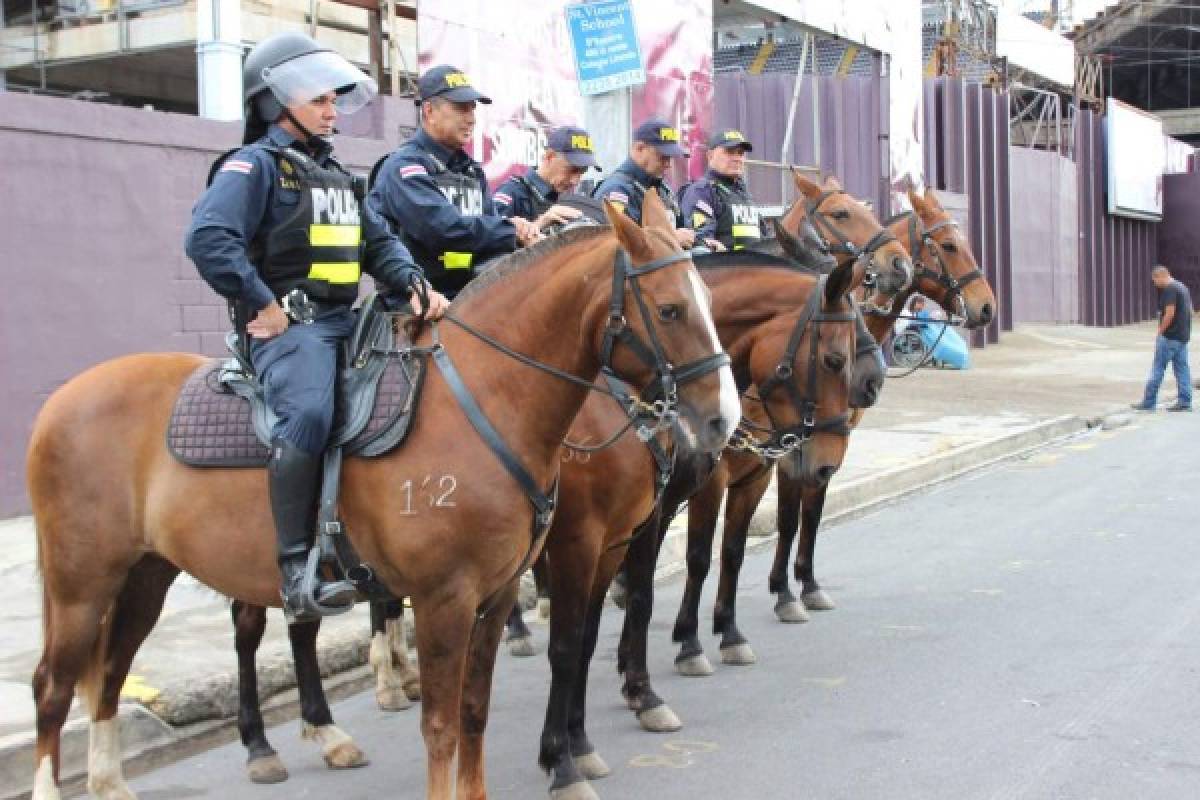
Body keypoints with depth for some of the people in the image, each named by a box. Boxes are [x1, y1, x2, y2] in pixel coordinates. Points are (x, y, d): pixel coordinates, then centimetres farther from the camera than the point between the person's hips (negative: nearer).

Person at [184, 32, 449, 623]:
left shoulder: (334, 173, 23)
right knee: (308, 413, -35)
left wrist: (415, 286, 0)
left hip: (344, 322, 9)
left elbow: (379, 244, 20)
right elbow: (208, 239, -17)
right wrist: (265, 305, -18)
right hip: (288, 325, -9)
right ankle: (296, 568, -31)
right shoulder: (254, 165, -2)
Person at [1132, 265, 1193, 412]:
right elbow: (1189, 310, 20)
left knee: (1158, 369, -3)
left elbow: (1170, 313, -21)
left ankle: (1149, 402, 0)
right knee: (1182, 368, 9)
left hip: (1170, 336, -9)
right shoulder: (1182, 287, 16)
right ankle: (1185, 402, 8)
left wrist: (1161, 331, -11)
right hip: (1183, 336, 9)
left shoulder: (1169, 289, -14)